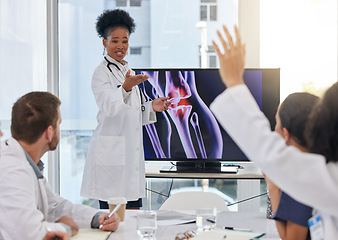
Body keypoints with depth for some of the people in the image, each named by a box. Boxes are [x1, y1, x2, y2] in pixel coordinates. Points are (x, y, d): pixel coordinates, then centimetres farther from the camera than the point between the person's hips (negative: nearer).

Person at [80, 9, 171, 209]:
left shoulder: (128, 71, 17)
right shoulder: (102, 73, -6)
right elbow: (108, 106, -24)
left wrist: (151, 106, 9)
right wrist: (126, 88, -38)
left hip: (132, 151, 8)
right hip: (111, 152, -8)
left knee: (134, 209, 9)